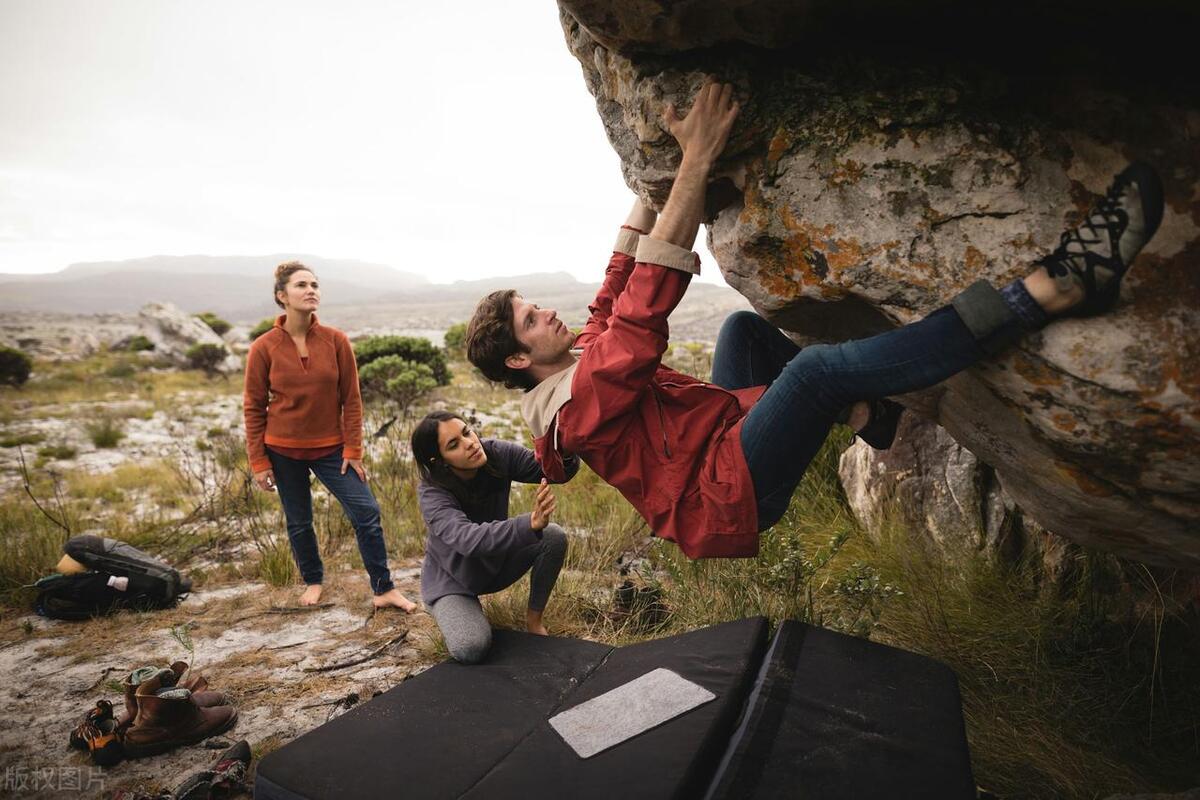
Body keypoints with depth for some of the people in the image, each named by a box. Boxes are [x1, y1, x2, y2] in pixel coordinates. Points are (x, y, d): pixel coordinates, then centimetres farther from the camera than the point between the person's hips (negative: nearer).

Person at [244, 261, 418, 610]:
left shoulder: (336, 340, -6)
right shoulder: (264, 347, -8)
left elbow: (351, 400, -3)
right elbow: (253, 408, -2)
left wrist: (353, 450, -5)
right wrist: (258, 462, -3)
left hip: (331, 447, 1)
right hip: (283, 451, 0)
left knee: (367, 512, -6)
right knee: (299, 522, 11)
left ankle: (383, 590, 6)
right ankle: (313, 582, 35)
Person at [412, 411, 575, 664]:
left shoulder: (496, 453, -20)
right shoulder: (432, 493, -30)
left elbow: (561, 471, -21)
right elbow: (467, 539, -48)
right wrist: (530, 524, -64)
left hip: (497, 562, 4)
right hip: (452, 579, -4)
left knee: (554, 536, -22)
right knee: (471, 649, -28)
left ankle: (533, 619, -3)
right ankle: (455, 611, 8)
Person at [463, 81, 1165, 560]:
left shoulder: (586, 355, 12)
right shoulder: (574, 401, -19)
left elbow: (621, 283, 13)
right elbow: (646, 303, -31)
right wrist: (696, 163, -31)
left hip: (725, 442, 11)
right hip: (729, 497, -11)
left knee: (744, 324, 14)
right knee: (817, 367, -34)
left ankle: (862, 412, 4)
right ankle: (1059, 285, -36)